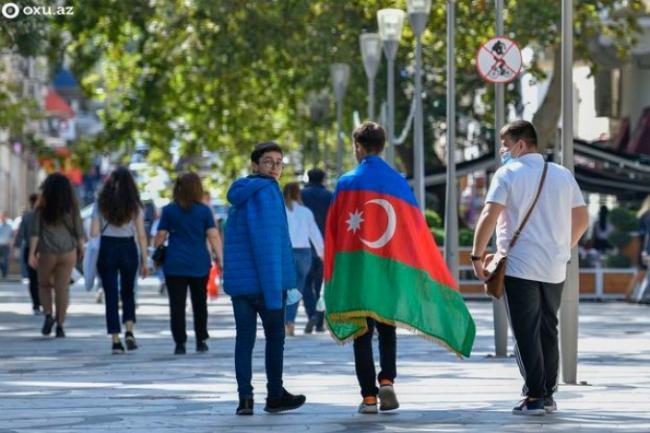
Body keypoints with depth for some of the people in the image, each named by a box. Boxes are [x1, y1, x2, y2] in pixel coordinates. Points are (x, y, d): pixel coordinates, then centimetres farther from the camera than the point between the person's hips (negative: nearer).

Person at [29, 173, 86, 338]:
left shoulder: (42, 208, -2)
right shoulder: (72, 207, 0)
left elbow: (35, 232, -6)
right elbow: (78, 231, 2)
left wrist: (32, 254, -5)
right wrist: (81, 250, 14)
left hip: (47, 253, -1)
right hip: (67, 252, 1)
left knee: (44, 285, 18)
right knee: (63, 288, 3)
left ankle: (48, 315, -2)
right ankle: (60, 325, 1)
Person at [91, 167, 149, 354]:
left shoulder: (101, 204, 1)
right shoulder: (134, 205, 0)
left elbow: (94, 232, -4)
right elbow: (141, 235, -2)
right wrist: (144, 260, 3)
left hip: (107, 249, 0)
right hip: (128, 249, 1)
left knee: (111, 295, 4)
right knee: (128, 292, 18)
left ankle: (115, 340, -1)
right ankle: (129, 331, 0)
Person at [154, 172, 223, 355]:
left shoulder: (169, 210, 0)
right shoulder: (204, 211, -1)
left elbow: (160, 236, 1)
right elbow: (213, 236, -5)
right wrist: (219, 258, -4)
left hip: (174, 265, -1)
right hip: (199, 264, 1)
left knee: (177, 305, 0)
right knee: (199, 303, 15)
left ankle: (180, 343, -5)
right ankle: (201, 341, 17)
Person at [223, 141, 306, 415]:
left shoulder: (239, 195, 14)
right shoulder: (266, 192, -11)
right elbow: (268, 242, -18)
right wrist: (274, 289, -20)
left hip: (238, 280, 7)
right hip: (264, 279, -7)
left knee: (244, 338, 5)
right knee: (275, 336, 7)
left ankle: (245, 398, 0)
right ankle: (275, 396, 13)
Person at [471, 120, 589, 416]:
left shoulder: (508, 174, -5)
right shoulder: (563, 175, 11)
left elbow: (489, 216, -15)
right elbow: (582, 219, 14)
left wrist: (477, 256, -9)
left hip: (519, 267, -5)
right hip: (555, 269, 5)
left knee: (526, 333, -3)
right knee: (548, 331, 14)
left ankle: (535, 397, -6)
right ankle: (548, 396, 16)